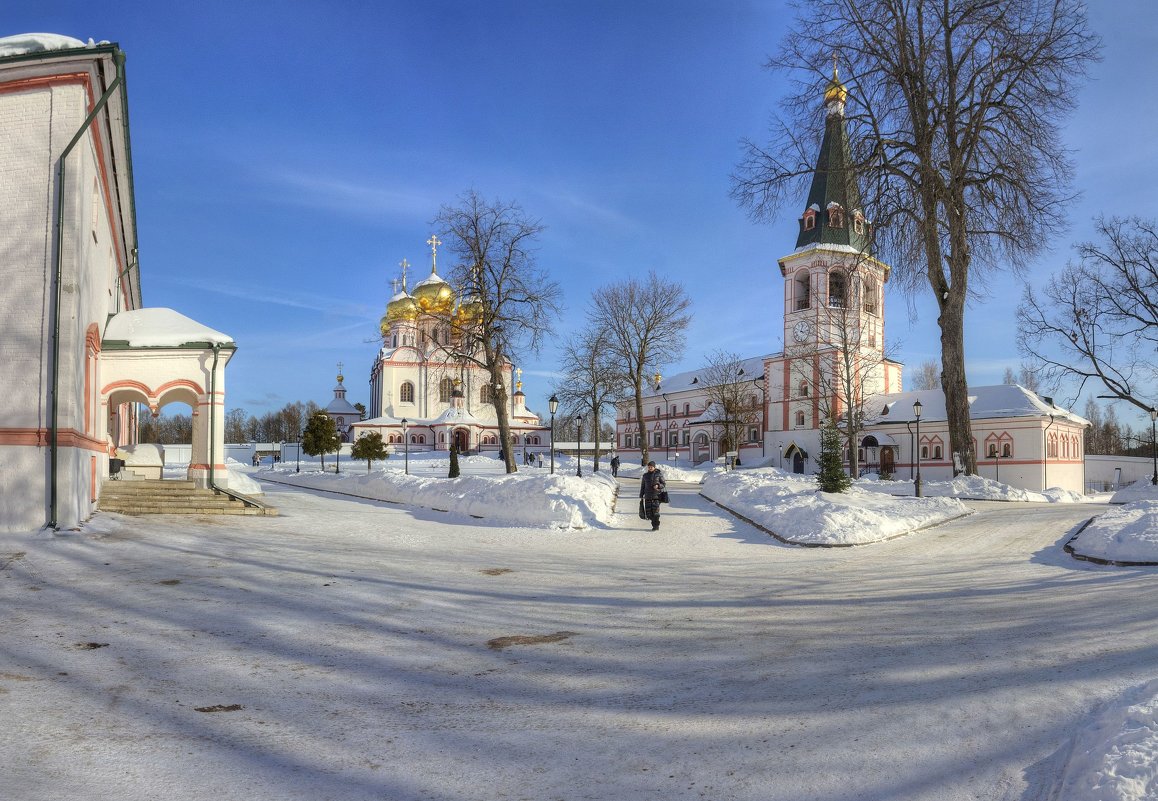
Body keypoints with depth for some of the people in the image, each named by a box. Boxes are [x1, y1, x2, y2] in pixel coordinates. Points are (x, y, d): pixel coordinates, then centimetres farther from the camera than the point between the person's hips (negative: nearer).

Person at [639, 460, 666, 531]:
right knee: (648, 512, 0)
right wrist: (641, 496, 13)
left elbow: (664, 484, 5)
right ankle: (654, 524, 15)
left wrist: (658, 485, -15)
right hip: (648, 497, 4)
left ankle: (656, 526, -2)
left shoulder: (659, 475, 2)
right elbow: (642, 486, 18)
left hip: (656, 496, -4)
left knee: (655, 511, -11)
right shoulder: (645, 475, 13)